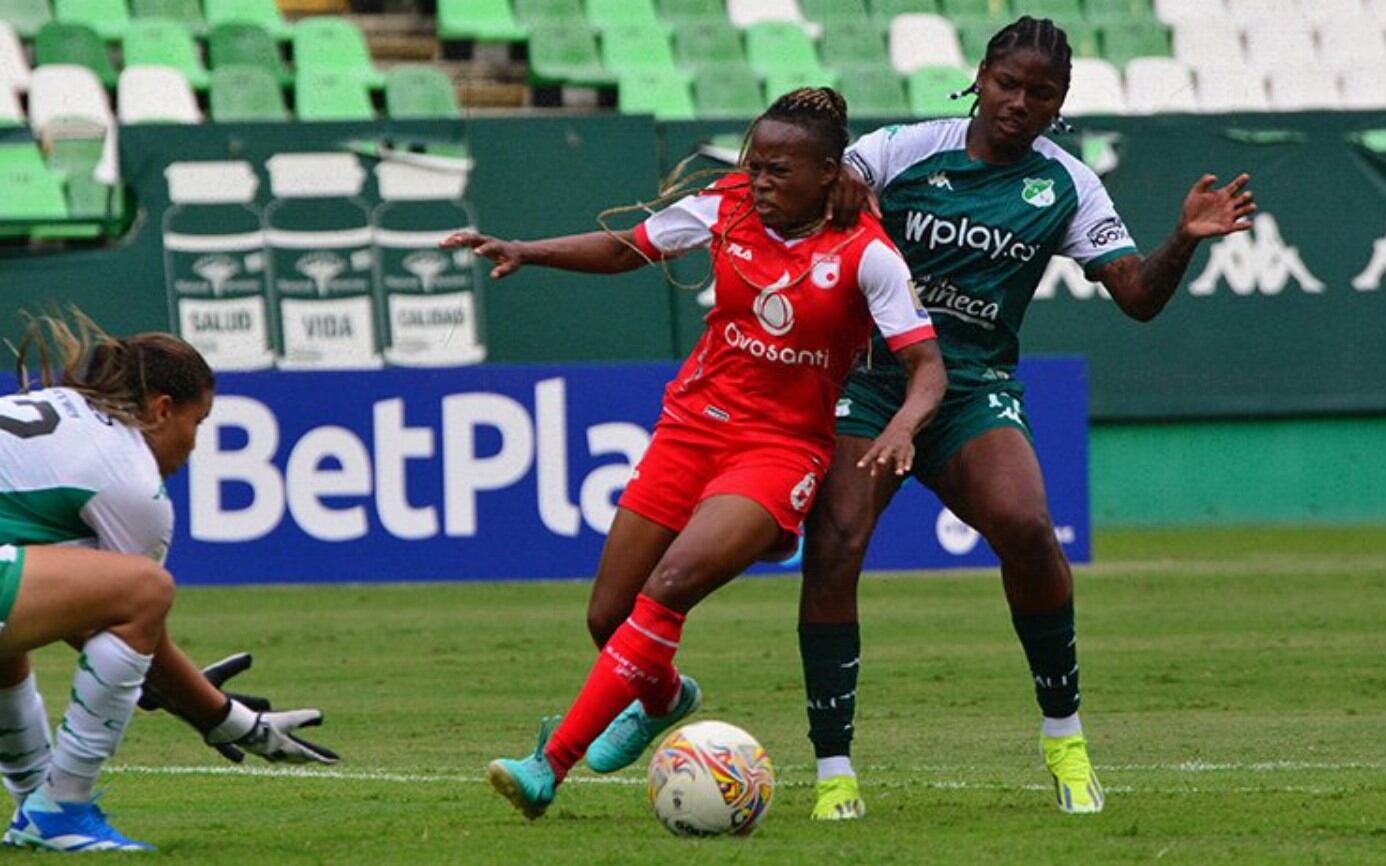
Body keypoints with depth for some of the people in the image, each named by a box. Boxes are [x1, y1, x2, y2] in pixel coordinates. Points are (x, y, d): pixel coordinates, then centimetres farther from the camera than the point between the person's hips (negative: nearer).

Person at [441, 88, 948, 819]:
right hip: (694, 423, 5)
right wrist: (524, 252, -1)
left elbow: (927, 366, -15)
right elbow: (626, 249, 12)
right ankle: (662, 697, 41)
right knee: (609, 616, 3)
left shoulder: (864, 253, -13)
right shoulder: (726, 209, -1)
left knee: (669, 586, -27)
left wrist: (902, 427, -36)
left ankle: (551, 765, -25)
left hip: (782, 448, -5)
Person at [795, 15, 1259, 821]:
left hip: (976, 391, 1)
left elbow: (1138, 296, 2)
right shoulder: (906, 149, 0)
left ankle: (1064, 732, -7)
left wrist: (1185, 241, -17)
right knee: (834, 546, -20)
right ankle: (835, 773, -11)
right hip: (871, 381, -1)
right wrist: (832, 187, -26)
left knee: (1025, 526, -27)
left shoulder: (1066, 187, 4)